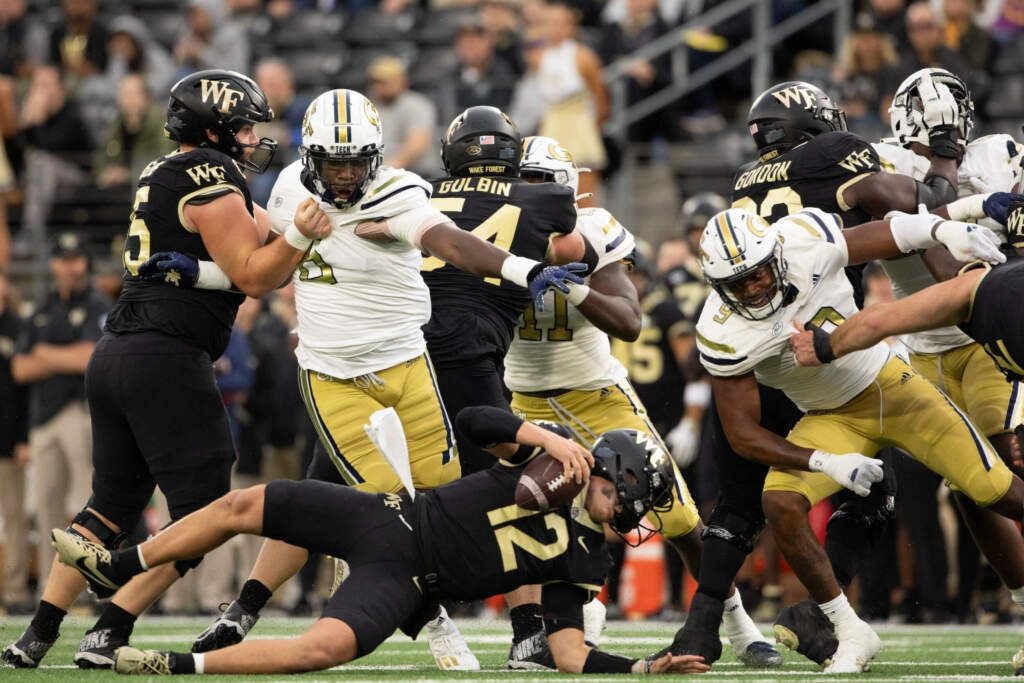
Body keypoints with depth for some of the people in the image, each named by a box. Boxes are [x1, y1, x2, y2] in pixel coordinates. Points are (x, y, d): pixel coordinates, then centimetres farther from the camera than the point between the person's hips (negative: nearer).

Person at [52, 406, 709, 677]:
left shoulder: (580, 562, -2)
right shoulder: (552, 453, 1)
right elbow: (477, 420, -8)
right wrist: (547, 439, -24)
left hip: (406, 582, -3)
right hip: (393, 517, 3)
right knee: (245, 504, 3)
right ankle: (117, 567, 23)